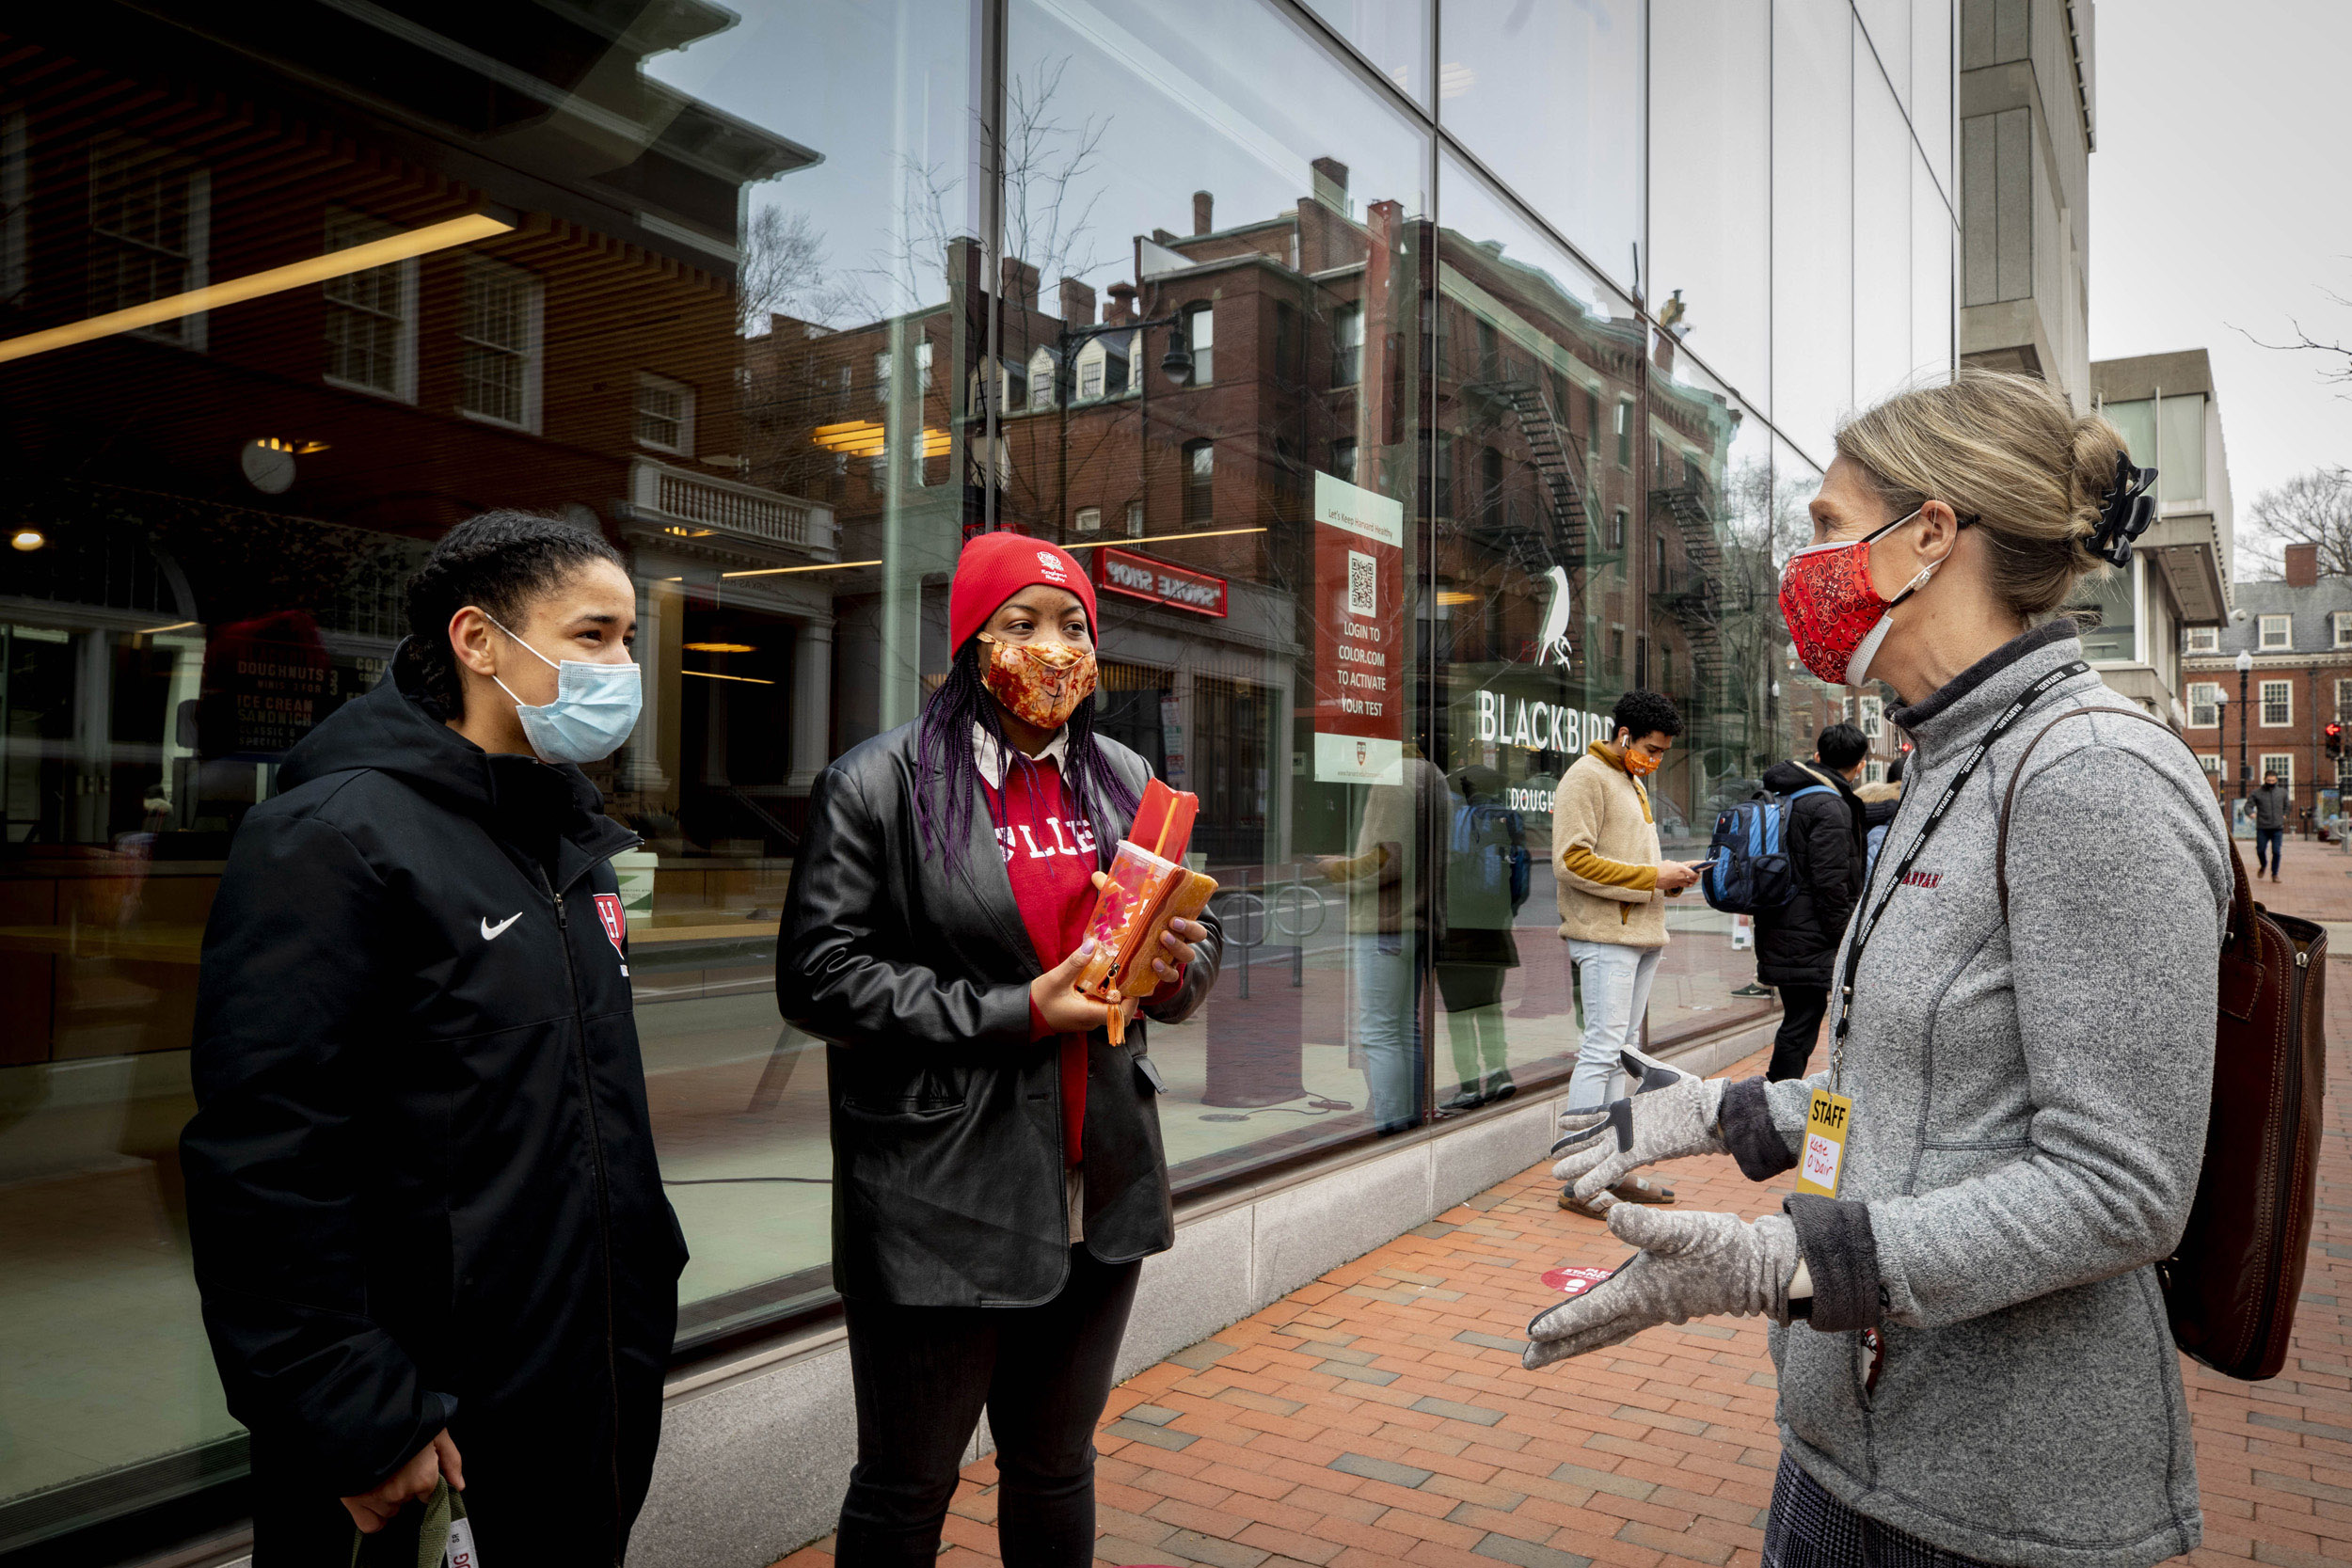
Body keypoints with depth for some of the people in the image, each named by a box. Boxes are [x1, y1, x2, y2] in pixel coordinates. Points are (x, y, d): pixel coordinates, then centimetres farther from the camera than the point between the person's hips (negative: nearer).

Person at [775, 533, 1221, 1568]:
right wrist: (1015, 1014, -19)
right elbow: (818, 977, -13)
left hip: (1101, 1190, 5)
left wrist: (1177, 968, -8)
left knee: (1058, 1467, 21)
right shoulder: (879, 783, -7)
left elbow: (1196, 948, 17)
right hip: (939, 1207, -4)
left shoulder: (1125, 781, 9)